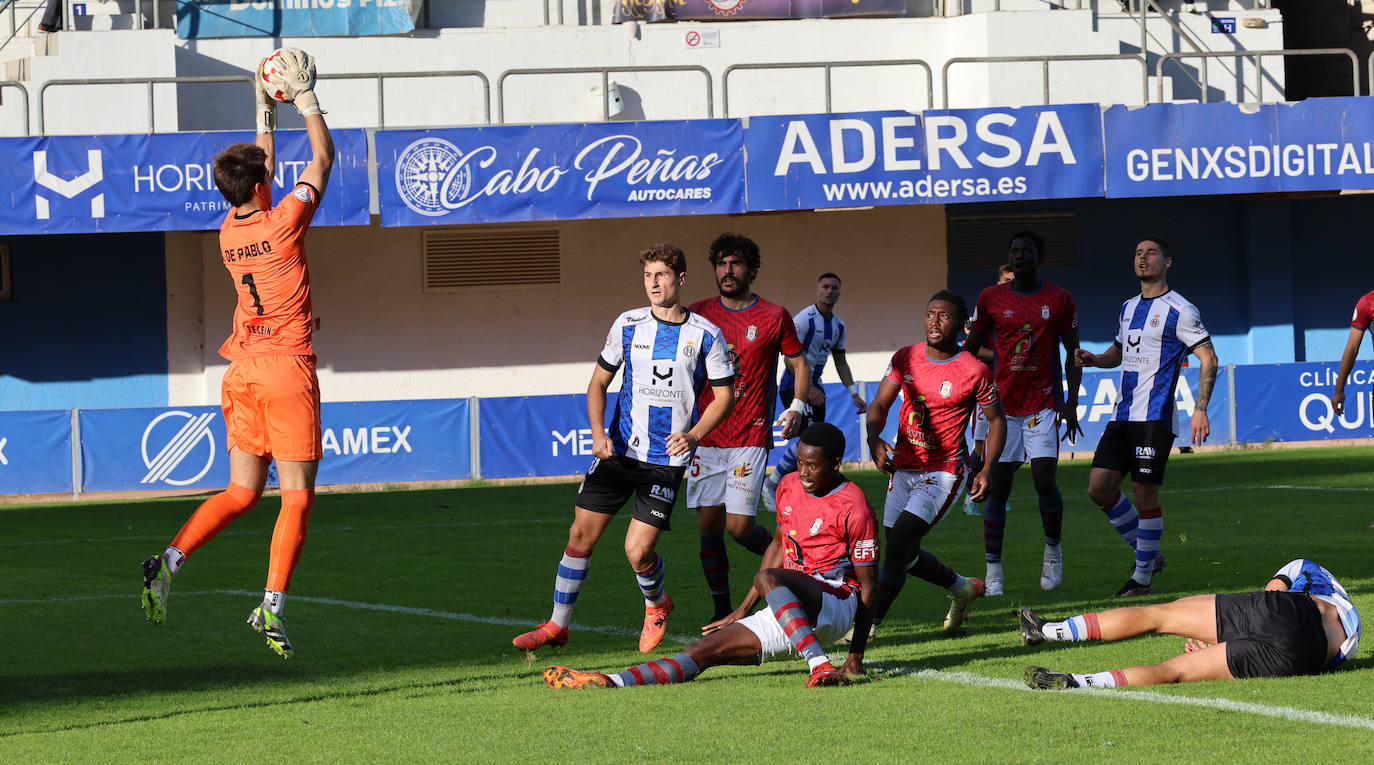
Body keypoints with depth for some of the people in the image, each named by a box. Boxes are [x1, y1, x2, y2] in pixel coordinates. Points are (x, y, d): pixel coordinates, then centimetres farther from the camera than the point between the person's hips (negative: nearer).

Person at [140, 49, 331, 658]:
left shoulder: (229, 233, 8)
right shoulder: (284, 222, -10)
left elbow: (260, 170, 27)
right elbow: (323, 158, 2)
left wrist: (266, 114, 32)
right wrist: (305, 99, 12)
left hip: (242, 368, 6)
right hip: (288, 367, -6)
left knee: (242, 491, 12)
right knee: (297, 496, -3)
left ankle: (170, 560, -8)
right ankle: (272, 607, -13)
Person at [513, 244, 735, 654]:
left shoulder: (706, 335, -4)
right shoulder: (629, 324, 3)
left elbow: (723, 394, 4)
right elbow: (599, 382, 10)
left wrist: (693, 436, -12)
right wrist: (598, 433, -5)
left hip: (667, 460, -3)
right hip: (619, 449, 3)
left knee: (638, 551, -10)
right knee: (581, 533, -1)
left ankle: (656, 605, 23)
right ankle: (558, 625, 12)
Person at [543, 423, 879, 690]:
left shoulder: (853, 508, -11)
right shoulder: (789, 486, 11)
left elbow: (867, 583, -8)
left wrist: (856, 655, -10)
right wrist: (743, 610, 25)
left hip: (835, 603, -7)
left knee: (767, 579, -36)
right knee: (704, 650, -7)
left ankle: (820, 666, -46)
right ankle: (613, 683, -19)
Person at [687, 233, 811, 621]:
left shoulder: (774, 317, 1)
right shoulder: (698, 314, 7)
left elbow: (800, 364, 10)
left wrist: (797, 407, -6)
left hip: (750, 439, -3)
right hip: (706, 437, 3)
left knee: (739, 526, -10)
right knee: (709, 526, -1)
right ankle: (722, 614, 10)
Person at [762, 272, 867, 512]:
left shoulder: (838, 325, 11)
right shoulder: (804, 319, -14)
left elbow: (841, 362, 20)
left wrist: (854, 394, 13)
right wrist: (808, 388, -26)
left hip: (814, 386, 8)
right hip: (794, 386, -8)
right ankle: (772, 484, -10)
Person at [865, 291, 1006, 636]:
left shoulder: (975, 372, -11)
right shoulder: (905, 358, 0)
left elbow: (996, 420, 0)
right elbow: (879, 405, 2)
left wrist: (986, 470, -12)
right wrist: (874, 441, -19)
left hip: (943, 471, -6)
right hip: (904, 466, 6)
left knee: (898, 543, -18)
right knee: (906, 554, 12)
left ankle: (870, 625, -11)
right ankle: (963, 588, 39)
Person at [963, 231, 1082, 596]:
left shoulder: (1059, 299, 2)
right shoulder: (991, 299, 4)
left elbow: (1072, 353, 7)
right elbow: (970, 349, 13)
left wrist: (1071, 404, -1)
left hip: (1044, 402, -1)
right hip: (1003, 402, 1)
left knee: (1044, 477, -13)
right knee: (998, 485, -2)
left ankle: (1053, 550, 11)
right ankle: (993, 570, 3)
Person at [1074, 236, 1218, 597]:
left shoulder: (1179, 310, -6)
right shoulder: (1128, 308, 17)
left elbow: (1208, 358, -7)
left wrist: (1200, 409, -16)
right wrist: (1093, 359, 10)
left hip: (1154, 417, -7)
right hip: (1122, 415, 8)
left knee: (1145, 493, -7)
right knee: (1100, 487, 1)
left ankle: (1143, 578, 3)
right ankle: (1147, 554, 18)